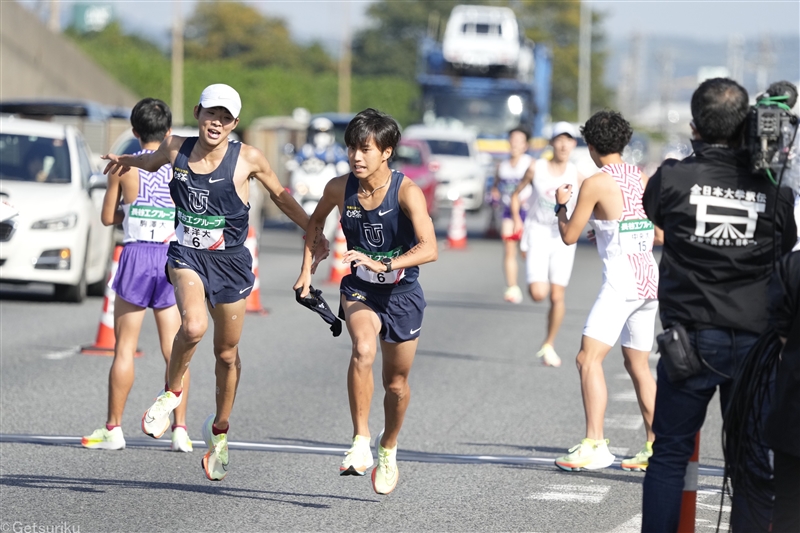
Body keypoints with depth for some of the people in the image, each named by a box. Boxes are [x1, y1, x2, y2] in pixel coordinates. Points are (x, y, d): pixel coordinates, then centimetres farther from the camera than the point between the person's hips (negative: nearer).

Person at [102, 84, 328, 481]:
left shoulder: (247, 159, -10)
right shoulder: (176, 150, -5)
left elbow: (280, 196, 7)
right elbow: (153, 162, 21)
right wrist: (126, 161, 40)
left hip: (230, 261, 0)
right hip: (186, 255, 0)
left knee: (227, 353, 11)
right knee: (193, 326, -29)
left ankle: (219, 431, 33)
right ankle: (172, 392, -1)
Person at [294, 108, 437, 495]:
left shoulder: (407, 192, -22)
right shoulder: (339, 188, -10)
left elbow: (429, 249, -32)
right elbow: (316, 221, 13)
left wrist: (383, 265, -43)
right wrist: (307, 268, 8)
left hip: (401, 293, -1)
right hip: (360, 289, 1)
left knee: (396, 383, 12)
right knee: (363, 350, -31)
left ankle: (388, 448, 40)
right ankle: (361, 443, -26)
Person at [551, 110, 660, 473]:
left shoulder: (595, 184, -9)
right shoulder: (644, 181, 10)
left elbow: (569, 236, -3)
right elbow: (661, 235, 15)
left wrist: (561, 204, 14)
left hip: (621, 280, -8)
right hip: (650, 279, 8)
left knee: (588, 358, -10)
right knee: (638, 365, 16)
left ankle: (594, 446, -20)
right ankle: (656, 447, 17)